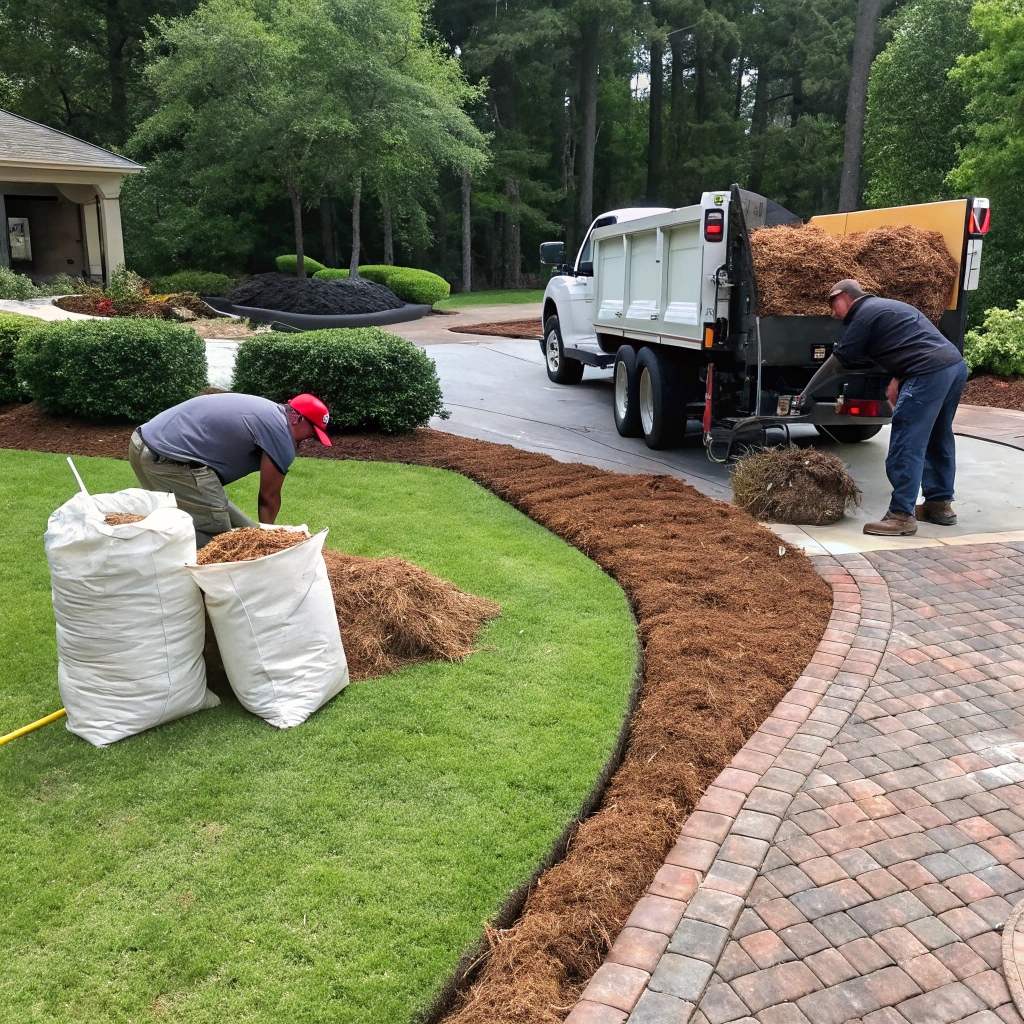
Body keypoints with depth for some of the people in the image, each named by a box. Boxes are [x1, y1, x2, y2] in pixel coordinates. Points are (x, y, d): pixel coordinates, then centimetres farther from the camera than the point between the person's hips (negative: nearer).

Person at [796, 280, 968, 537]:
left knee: (906, 445, -8)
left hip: (931, 373, -10)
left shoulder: (864, 314, 0)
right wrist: (897, 380, 14)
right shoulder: (887, 306, 27)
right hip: (956, 365, 10)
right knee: (938, 439, 19)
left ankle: (902, 516, -9)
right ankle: (940, 504, 26)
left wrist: (808, 391, 13)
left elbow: (837, 360, 4)